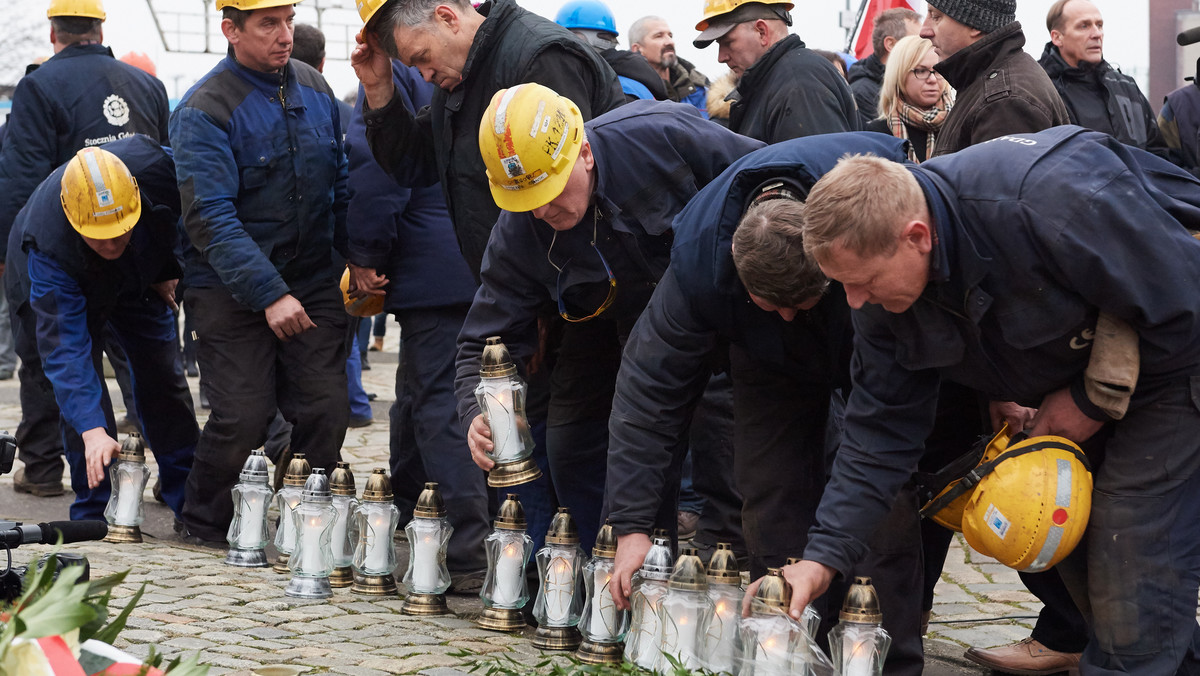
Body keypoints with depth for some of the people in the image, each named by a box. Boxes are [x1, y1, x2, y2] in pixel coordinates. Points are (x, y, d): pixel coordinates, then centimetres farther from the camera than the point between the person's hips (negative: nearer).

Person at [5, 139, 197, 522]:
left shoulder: (151, 165, -40)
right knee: (78, 382, -14)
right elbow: (64, 347, -48)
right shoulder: (47, 244, -45)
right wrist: (92, 429, -57)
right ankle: (94, 515, -2)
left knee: (163, 376, 5)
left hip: (139, 278, 3)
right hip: (63, 286, -3)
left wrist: (168, 269, -6)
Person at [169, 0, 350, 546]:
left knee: (326, 412, -2)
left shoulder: (314, 88, 6)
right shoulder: (204, 110, -14)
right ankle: (206, 529, 14)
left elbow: (339, 184, 16)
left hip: (312, 281, 5)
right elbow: (211, 218, -20)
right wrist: (269, 295, -25)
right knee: (243, 418, -7)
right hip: (231, 290, -5)